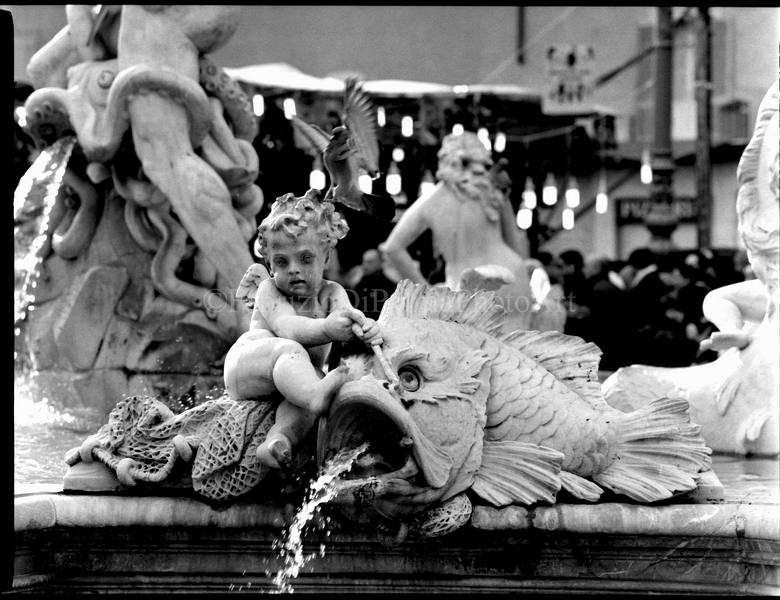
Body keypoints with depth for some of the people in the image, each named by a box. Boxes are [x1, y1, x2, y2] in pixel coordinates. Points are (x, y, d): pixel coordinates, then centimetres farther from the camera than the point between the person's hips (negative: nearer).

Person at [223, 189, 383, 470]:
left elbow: (346, 316, -21)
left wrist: (365, 328, -50)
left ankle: (279, 437, -53)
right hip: (246, 363, -3)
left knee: (313, 377, -33)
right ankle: (318, 395, -66)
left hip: (291, 375, 3)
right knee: (289, 349, -35)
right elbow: (286, 326, -28)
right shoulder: (269, 290, -7)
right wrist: (326, 329, -51)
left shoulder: (330, 293, 3)